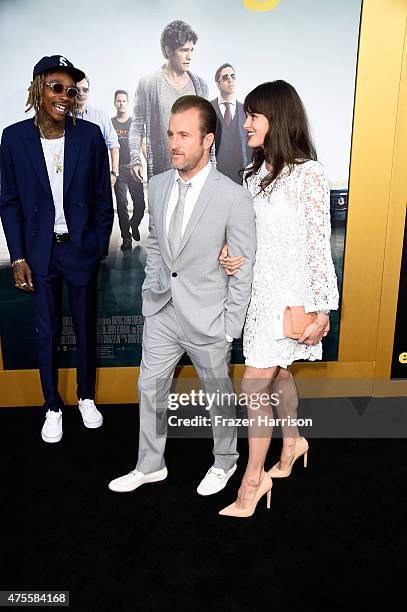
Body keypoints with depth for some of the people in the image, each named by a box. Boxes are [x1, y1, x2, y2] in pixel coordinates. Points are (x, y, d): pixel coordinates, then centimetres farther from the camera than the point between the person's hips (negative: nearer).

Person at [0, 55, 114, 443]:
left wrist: (100, 246, -1)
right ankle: (52, 406, 29)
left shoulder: (90, 135, -5)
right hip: (40, 252, 0)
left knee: (86, 327, 13)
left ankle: (87, 397, 35)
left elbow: (103, 198, 1)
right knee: (47, 333, 9)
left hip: (81, 248, 0)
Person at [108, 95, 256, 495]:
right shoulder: (158, 186, 1)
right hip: (161, 313, 6)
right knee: (150, 389, 16)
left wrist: (229, 328, -11)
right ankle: (150, 465, 38)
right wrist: (150, 295, 11)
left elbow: (243, 270, -12)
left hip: (207, 319, -5)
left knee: (218, 395, 15)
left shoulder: (234, 197, -17)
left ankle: (225, 462, 41)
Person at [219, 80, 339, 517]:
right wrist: (230, 252, -7)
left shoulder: (308, 174, -14)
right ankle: (292, 441, 43)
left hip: (289, 295, -7)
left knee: (254, 385, -4)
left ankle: (253, 478, 14)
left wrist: (321, 311, -13)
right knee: (277, 373, 20)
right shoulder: (256, 171, 8)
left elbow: (319, 247, -14)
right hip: (260, 289, 7)